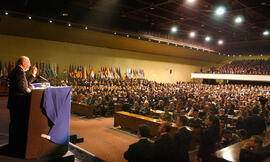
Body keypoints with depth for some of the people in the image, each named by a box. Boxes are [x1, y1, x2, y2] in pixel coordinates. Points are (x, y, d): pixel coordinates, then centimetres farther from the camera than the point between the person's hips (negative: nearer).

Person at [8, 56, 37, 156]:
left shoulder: (15, 71, 15)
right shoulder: (20, 71, -17)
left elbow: (25, 82, 21)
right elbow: (21, 87, -26)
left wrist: (33, 74, 20)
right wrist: (29, 90, -8)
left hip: (13, 103, 11)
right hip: (19, 104, -11)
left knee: (14, 124, 19)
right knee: (21, 125, -2)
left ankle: (13, 145, 32)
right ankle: (19, 148, 8)